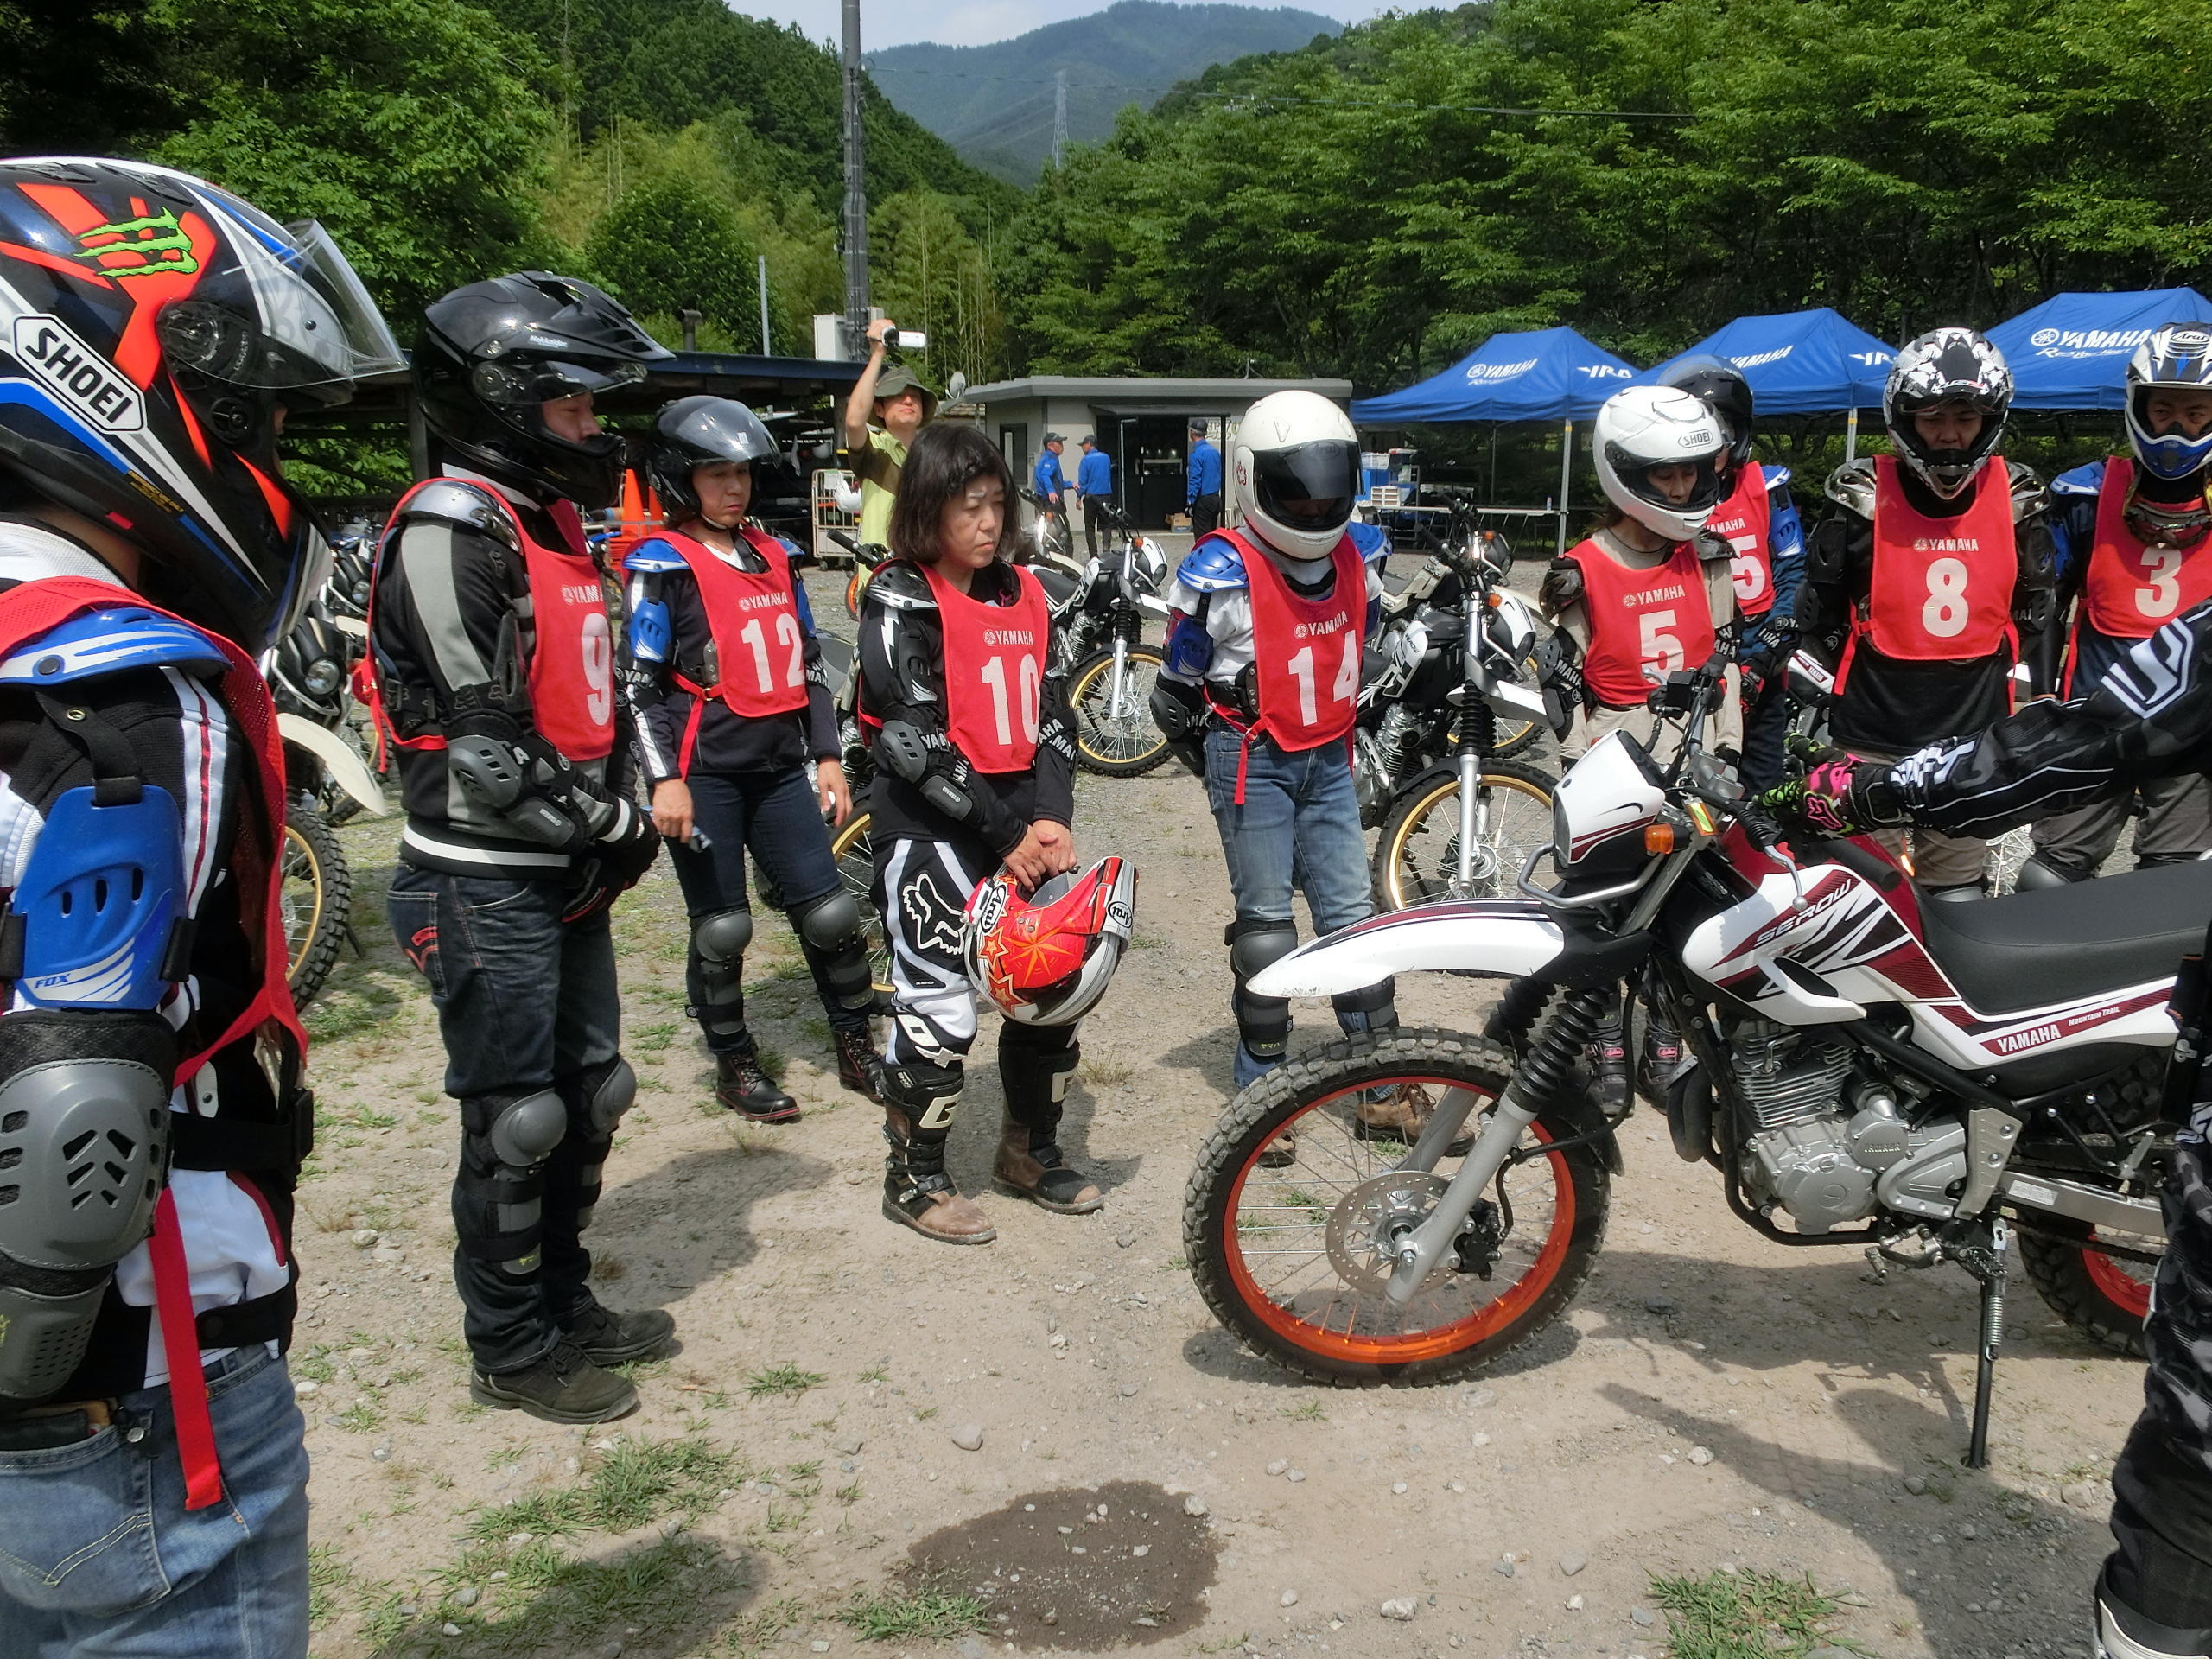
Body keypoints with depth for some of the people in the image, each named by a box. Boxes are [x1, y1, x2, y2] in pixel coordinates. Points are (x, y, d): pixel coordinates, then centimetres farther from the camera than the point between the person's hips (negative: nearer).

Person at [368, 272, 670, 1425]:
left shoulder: (550, 517, 13)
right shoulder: (450, 530, -17)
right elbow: (485, 747, -23)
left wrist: (616, 819, 6)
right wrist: (614, 824, -13)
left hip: (566, 877, 9)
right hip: (483, 887, -9)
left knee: (589, 1098, 18)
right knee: (515, 1123, 3)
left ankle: (563, 1302, 36)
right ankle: (511, 1351, 21)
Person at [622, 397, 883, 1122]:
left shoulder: (774, 557, 13)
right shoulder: (662, 564, -6)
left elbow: (809, 663, 16)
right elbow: (640, 680, -10)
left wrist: (827, 755, 12)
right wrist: (664, 779, -17)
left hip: (780, 767, 5)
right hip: (704, 772, -5)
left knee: (830, 912, 4)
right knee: (721, 928, 4)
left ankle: (857, 1048, 19)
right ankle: (734, 1067, 21)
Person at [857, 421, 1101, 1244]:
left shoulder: (1022, 592, 11)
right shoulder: (901, 599, -8)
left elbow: (1051, 715, 9)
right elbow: (913, 740, -15)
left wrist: (1052, 819, -6)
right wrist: (1003, 834, -16)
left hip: (1023, 820, 7)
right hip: (931, 827, -6)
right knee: (939, 1006, -4)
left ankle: (1031, 1150, 28)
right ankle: (914, 1177, 15)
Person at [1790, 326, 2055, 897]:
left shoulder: (2015, 499, 4)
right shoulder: (1863, 496, -5)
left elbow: (2033, 615, 14)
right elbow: (1815, 614, 3)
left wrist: (2032, 710, 14)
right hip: (1871, 741, -2)